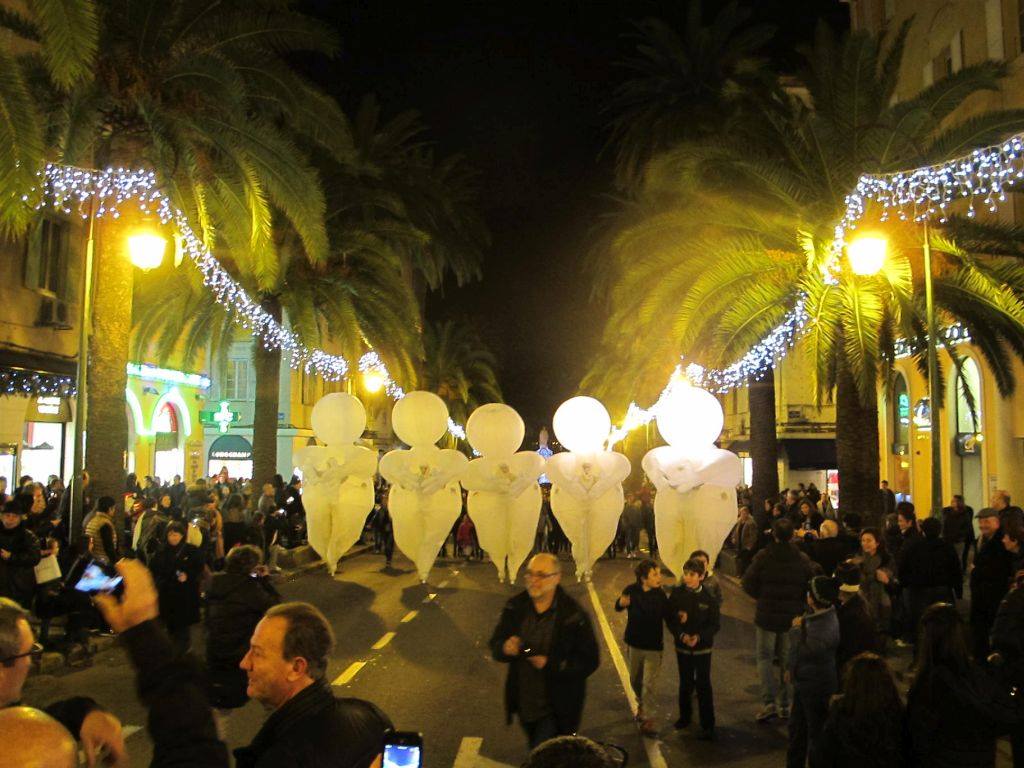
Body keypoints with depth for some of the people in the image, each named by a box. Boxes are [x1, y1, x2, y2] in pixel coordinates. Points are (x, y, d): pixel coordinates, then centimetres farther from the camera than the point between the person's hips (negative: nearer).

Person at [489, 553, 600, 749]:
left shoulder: (573, 615, -17)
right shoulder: (516, 607, -3)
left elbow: (589, 661, -15)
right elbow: (495, 644, 2)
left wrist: (551, 665, -27)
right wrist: (505, 649, -22)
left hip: (557, 709, -5)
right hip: (524, 702, 5)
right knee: (535, 753, 25)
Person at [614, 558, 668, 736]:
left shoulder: (660, 594, -11)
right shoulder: (632, 591, -12)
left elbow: (668, 616, 0)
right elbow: (618, 607, -16)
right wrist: (621, 602, -39)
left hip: (654, 645, -2)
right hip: (634, 643, 2)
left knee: (649, 683, -6)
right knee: (635, 680, 19)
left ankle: (647, 718, 3)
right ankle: (641, 704, 45)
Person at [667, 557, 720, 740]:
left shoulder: (709, 597, -11)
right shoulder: (677, 594, -7)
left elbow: (715, 624, -8)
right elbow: (669, 619, -4)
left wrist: (699, 636, -23)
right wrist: (681, 635, -19)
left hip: (703, 647, -2)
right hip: (682, 646, 2)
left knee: (703, 686, 1)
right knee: (685, 684, 16)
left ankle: (708, 726, 11)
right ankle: (685, 716, 36)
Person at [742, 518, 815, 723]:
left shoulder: (763, 557, -14)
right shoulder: (802, 559, -7)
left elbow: (748, 584, -11)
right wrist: (797, 602, 13)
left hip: (766, 616, -2)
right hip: (792, 618, 2)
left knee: (765, 658, 8)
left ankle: (769, 702, -5)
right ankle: (785, 705, 19)